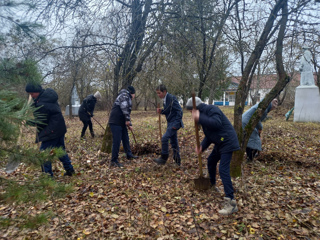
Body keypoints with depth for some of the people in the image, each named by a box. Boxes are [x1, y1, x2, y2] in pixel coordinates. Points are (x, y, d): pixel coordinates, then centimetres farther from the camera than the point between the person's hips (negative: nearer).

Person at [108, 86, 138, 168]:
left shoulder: (128, 99, 25)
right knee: (116, 141, -8)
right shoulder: (124, 95, -6)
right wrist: (127, 119, -19)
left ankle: (129, 155, 34)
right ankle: (114, 161, 0)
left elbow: (127, 111, 29)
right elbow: (124, 107, -22)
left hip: (122, 123, 10)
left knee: (126, 139, 18)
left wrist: (129, 124, 28)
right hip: (115, 122, -10)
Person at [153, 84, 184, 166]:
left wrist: (176, 123, -22)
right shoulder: (165, 100, 10)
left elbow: (180, 111, -19)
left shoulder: (172, 98, -16)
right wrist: (161, 111, 0)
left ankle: (163, 158, -2)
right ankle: (177, 160, 24)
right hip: (170, 123, 9)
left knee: (164, 138, -15)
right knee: (173, 141, 13)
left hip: (174, 123, -9)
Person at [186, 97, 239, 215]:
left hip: (227, 142, -11)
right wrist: (202, 146, -1)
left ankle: (231, 203, -12)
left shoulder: (212, 109, -15)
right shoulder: (203, 115, 14)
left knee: (223, 170, -15)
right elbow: (209, 135, 14)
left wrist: (200, 118, -33)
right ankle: (212, 185, 47)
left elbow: (216, 123, -35)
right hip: (220, 143, 11)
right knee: (211, 161, 24)